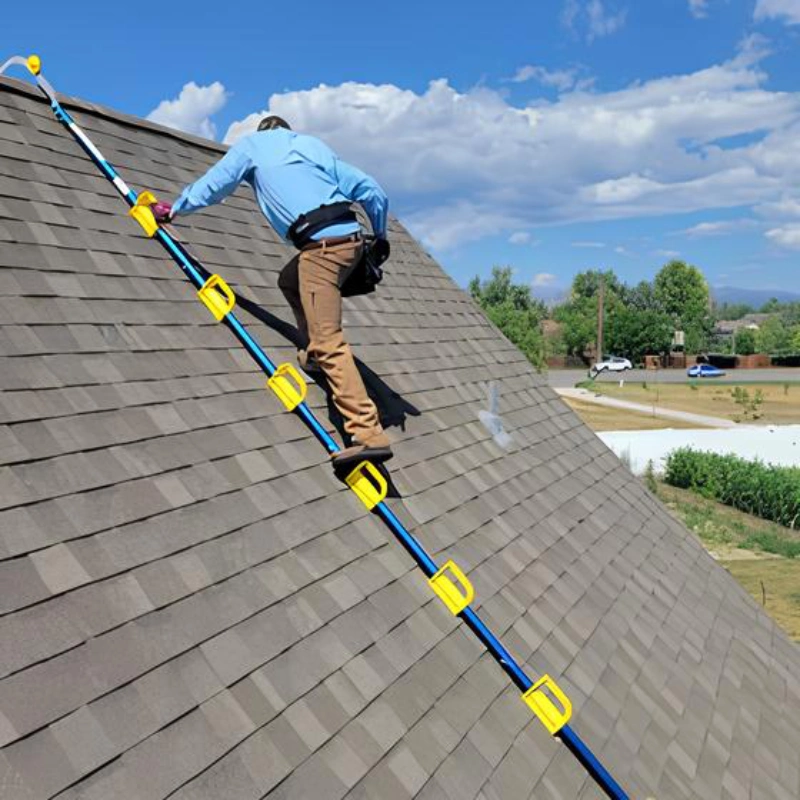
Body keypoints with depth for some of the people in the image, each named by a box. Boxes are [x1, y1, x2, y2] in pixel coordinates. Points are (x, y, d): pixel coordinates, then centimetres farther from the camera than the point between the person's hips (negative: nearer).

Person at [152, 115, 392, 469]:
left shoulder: (253, 144, 15)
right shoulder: (313, 146, 26)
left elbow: (212, 185, 20)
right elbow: (372, 191, 20)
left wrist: (173, 209, 35)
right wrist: (380, 237, 31)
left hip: (321, 244, -7)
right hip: (351, 239, 7)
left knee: (329, 343, -10)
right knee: (290, 280, 32)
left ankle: (369, 434, -17)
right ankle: (314, 353, 25)